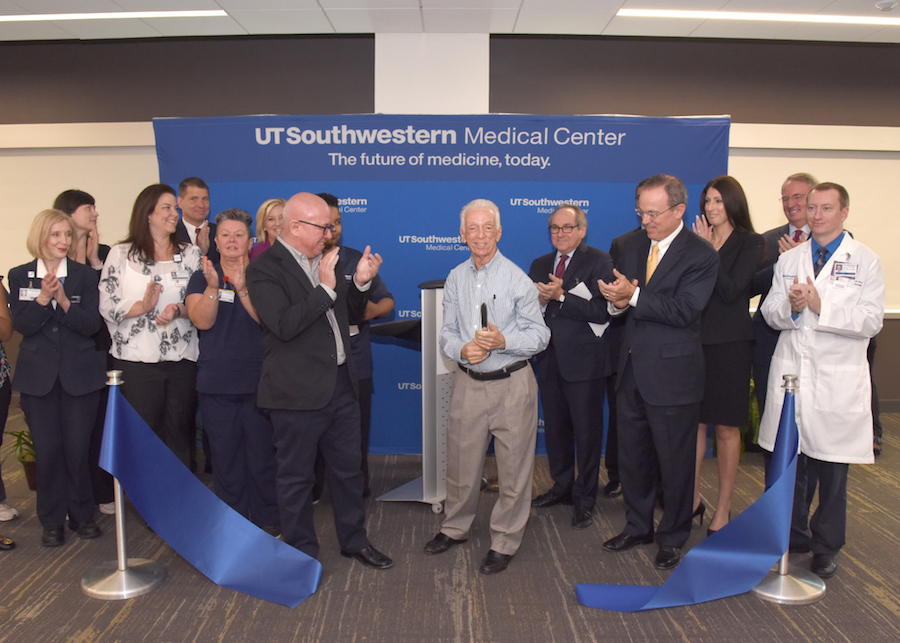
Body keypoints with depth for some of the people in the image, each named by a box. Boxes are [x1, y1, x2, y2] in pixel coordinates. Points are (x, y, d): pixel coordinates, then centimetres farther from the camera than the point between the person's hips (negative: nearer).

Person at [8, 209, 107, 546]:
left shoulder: (85, 275, 2)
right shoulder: (19, 276, 4)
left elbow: (92, 324, -7)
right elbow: (22, 324, -6)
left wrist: (64, 300, -21)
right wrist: (43, 297, -21)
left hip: (80, 375, 0)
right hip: (38, 376, 1)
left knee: (77, 449, 2)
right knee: (47, 450, 4)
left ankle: (82, 514, 20)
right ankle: (52, 521, 19)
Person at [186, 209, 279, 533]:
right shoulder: (202, 277, 7)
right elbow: (202, 320, -8)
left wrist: (242, 288, -25)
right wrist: (213, 286, -23)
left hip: (258, 381, -1)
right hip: (216, 384, 1)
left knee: (262, 455, 2)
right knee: (225, 457, 8)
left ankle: (267, 520, 18)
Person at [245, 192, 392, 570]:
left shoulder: (325, 260, 11)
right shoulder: (264, 270, -12)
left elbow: (352, 312, 17)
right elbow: (284, 326, -24)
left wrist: (360, 282, -2)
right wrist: (325, 289, -25)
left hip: (341, 383, 7)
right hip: (298, 392, -7)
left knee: (348, 468, 18)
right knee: (296, 477, 9)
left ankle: (354, 540, 35)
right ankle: (302, 552, 27)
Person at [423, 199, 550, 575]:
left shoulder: (517, 279, -7)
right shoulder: (455, 278, 6)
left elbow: (539, 335, -7)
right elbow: (446, 333, 8)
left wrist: (503, 341, -24)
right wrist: (462, 349, -14)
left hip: (511, 383, -3)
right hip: (468, 382, 4)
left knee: (513, 467, 6)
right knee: (460, 461, 15)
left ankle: (504, 542, 24)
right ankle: (455, 528, 37)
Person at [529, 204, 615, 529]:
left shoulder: (599, 261, -6)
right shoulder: (539, 265, 13)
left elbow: (602, 311, -18)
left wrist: (561, 296, -22)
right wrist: (540, 300, -12)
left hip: (584, 360, -6)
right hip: (549, 359, 6)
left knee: (587, 430, 4)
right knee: (555, 427, 17)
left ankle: (584, 498, 18)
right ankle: (562, 486, 35)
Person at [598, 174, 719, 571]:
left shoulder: (701, 255, -11)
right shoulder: (633, 245, 9)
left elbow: (685, 310, -21)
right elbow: (618, 295, 10)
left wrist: (634, 296, -25)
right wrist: (617, 301, -13)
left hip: (672, 372, -6)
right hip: (632, 368, 6)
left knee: (675, 460, 8)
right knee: (632, 455, 17)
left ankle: (673, 538, 27)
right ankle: (638, 527, 36)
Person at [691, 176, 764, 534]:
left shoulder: (749, 243, -2)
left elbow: (731, 292, -14)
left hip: (729, 344, -3)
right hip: (694, 340, 4)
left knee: (726, 427, 5)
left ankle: (723, 508, 16)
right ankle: (693, 499, 22)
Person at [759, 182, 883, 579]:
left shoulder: (865, 261, 0)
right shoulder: (788, 259, 11)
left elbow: (871, 321, -9)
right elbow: (770, 314, 7)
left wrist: (820, 305, -19)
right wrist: (789, 305, -15)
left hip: (838, 382, -3)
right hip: (790, 373, 3)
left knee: (831, 470, 6)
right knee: (789, 463, 8)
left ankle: (826, 547, 23)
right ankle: (792, 538, 26)